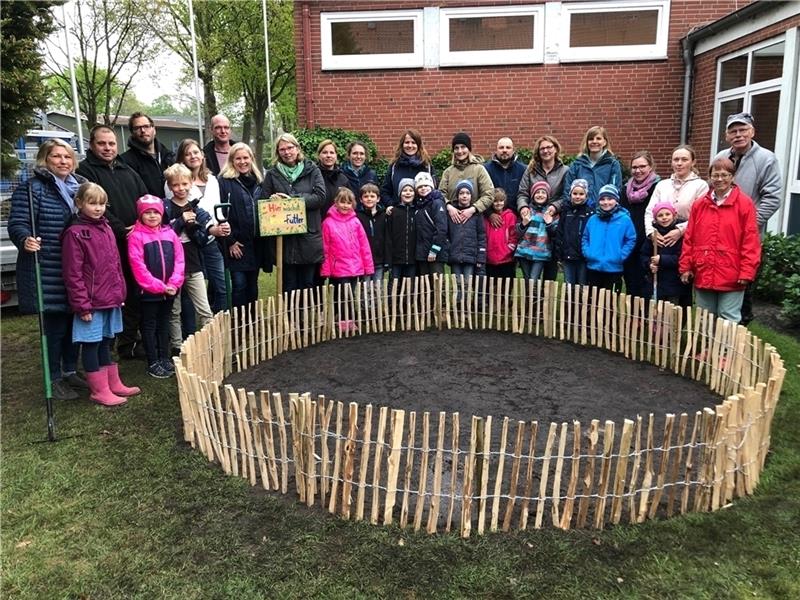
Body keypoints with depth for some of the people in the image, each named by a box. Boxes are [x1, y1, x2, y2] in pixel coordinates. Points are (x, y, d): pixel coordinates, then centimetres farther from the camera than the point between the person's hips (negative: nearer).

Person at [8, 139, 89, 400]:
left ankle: (70, 371, 30)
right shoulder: (31, 188, -8)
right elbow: (17, 224, -14)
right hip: (49, 271, -6)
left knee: (74, 320, 14)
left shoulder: (81, 186, 13)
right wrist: (25, 240, -34)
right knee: (54, 324, 0)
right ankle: (54, 379, 14)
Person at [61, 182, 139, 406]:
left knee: (105, 342, 18)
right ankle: (99, 390, 13)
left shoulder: (106, 229, 10)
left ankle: (114, 384, 27)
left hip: (111, 300, 7)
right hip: (91, 302, -7)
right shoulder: (75, 233, -12)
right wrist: (82, 305, -15)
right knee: (91, 344, 5)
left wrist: (120, 293, 14)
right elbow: (73, 274, -14)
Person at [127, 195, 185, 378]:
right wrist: (159, 286, -15)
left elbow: (179, 260, 2)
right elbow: (138, 266, -14)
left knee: (164, 324, 16)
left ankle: (164, 359, 27)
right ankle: (153, 363, 14)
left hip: (169, 290, 4)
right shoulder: (136, 236, -8)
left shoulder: (170, 233, 4)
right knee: (150, 326, 7)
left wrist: (174, 284, -10)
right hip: (149, 291, -4)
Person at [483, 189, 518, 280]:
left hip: (506, 259, -3)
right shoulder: (487, 217, 9)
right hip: (490, 260, 3)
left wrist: (510, 247, -10)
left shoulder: (510, 216, -1)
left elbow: (514, 234, -3)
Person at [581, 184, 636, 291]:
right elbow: (585, 238, 16)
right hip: (593, 268, 3)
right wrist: (587, 252, 1)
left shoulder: (625, 219, -4)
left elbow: (631, 240, -2)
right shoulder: (593, 219, 6)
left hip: (614, 269, -3)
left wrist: (620, 256, -11)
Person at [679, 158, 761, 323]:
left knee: (728, 321, 1)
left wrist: (747, 271, -10)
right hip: (702, 275, 4)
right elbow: (689, 238, 9)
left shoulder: (744, 204, -3)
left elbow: (750, 241, -6)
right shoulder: (700, 204, 9)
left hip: (731, 277, -4)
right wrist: (685, 266, 6)